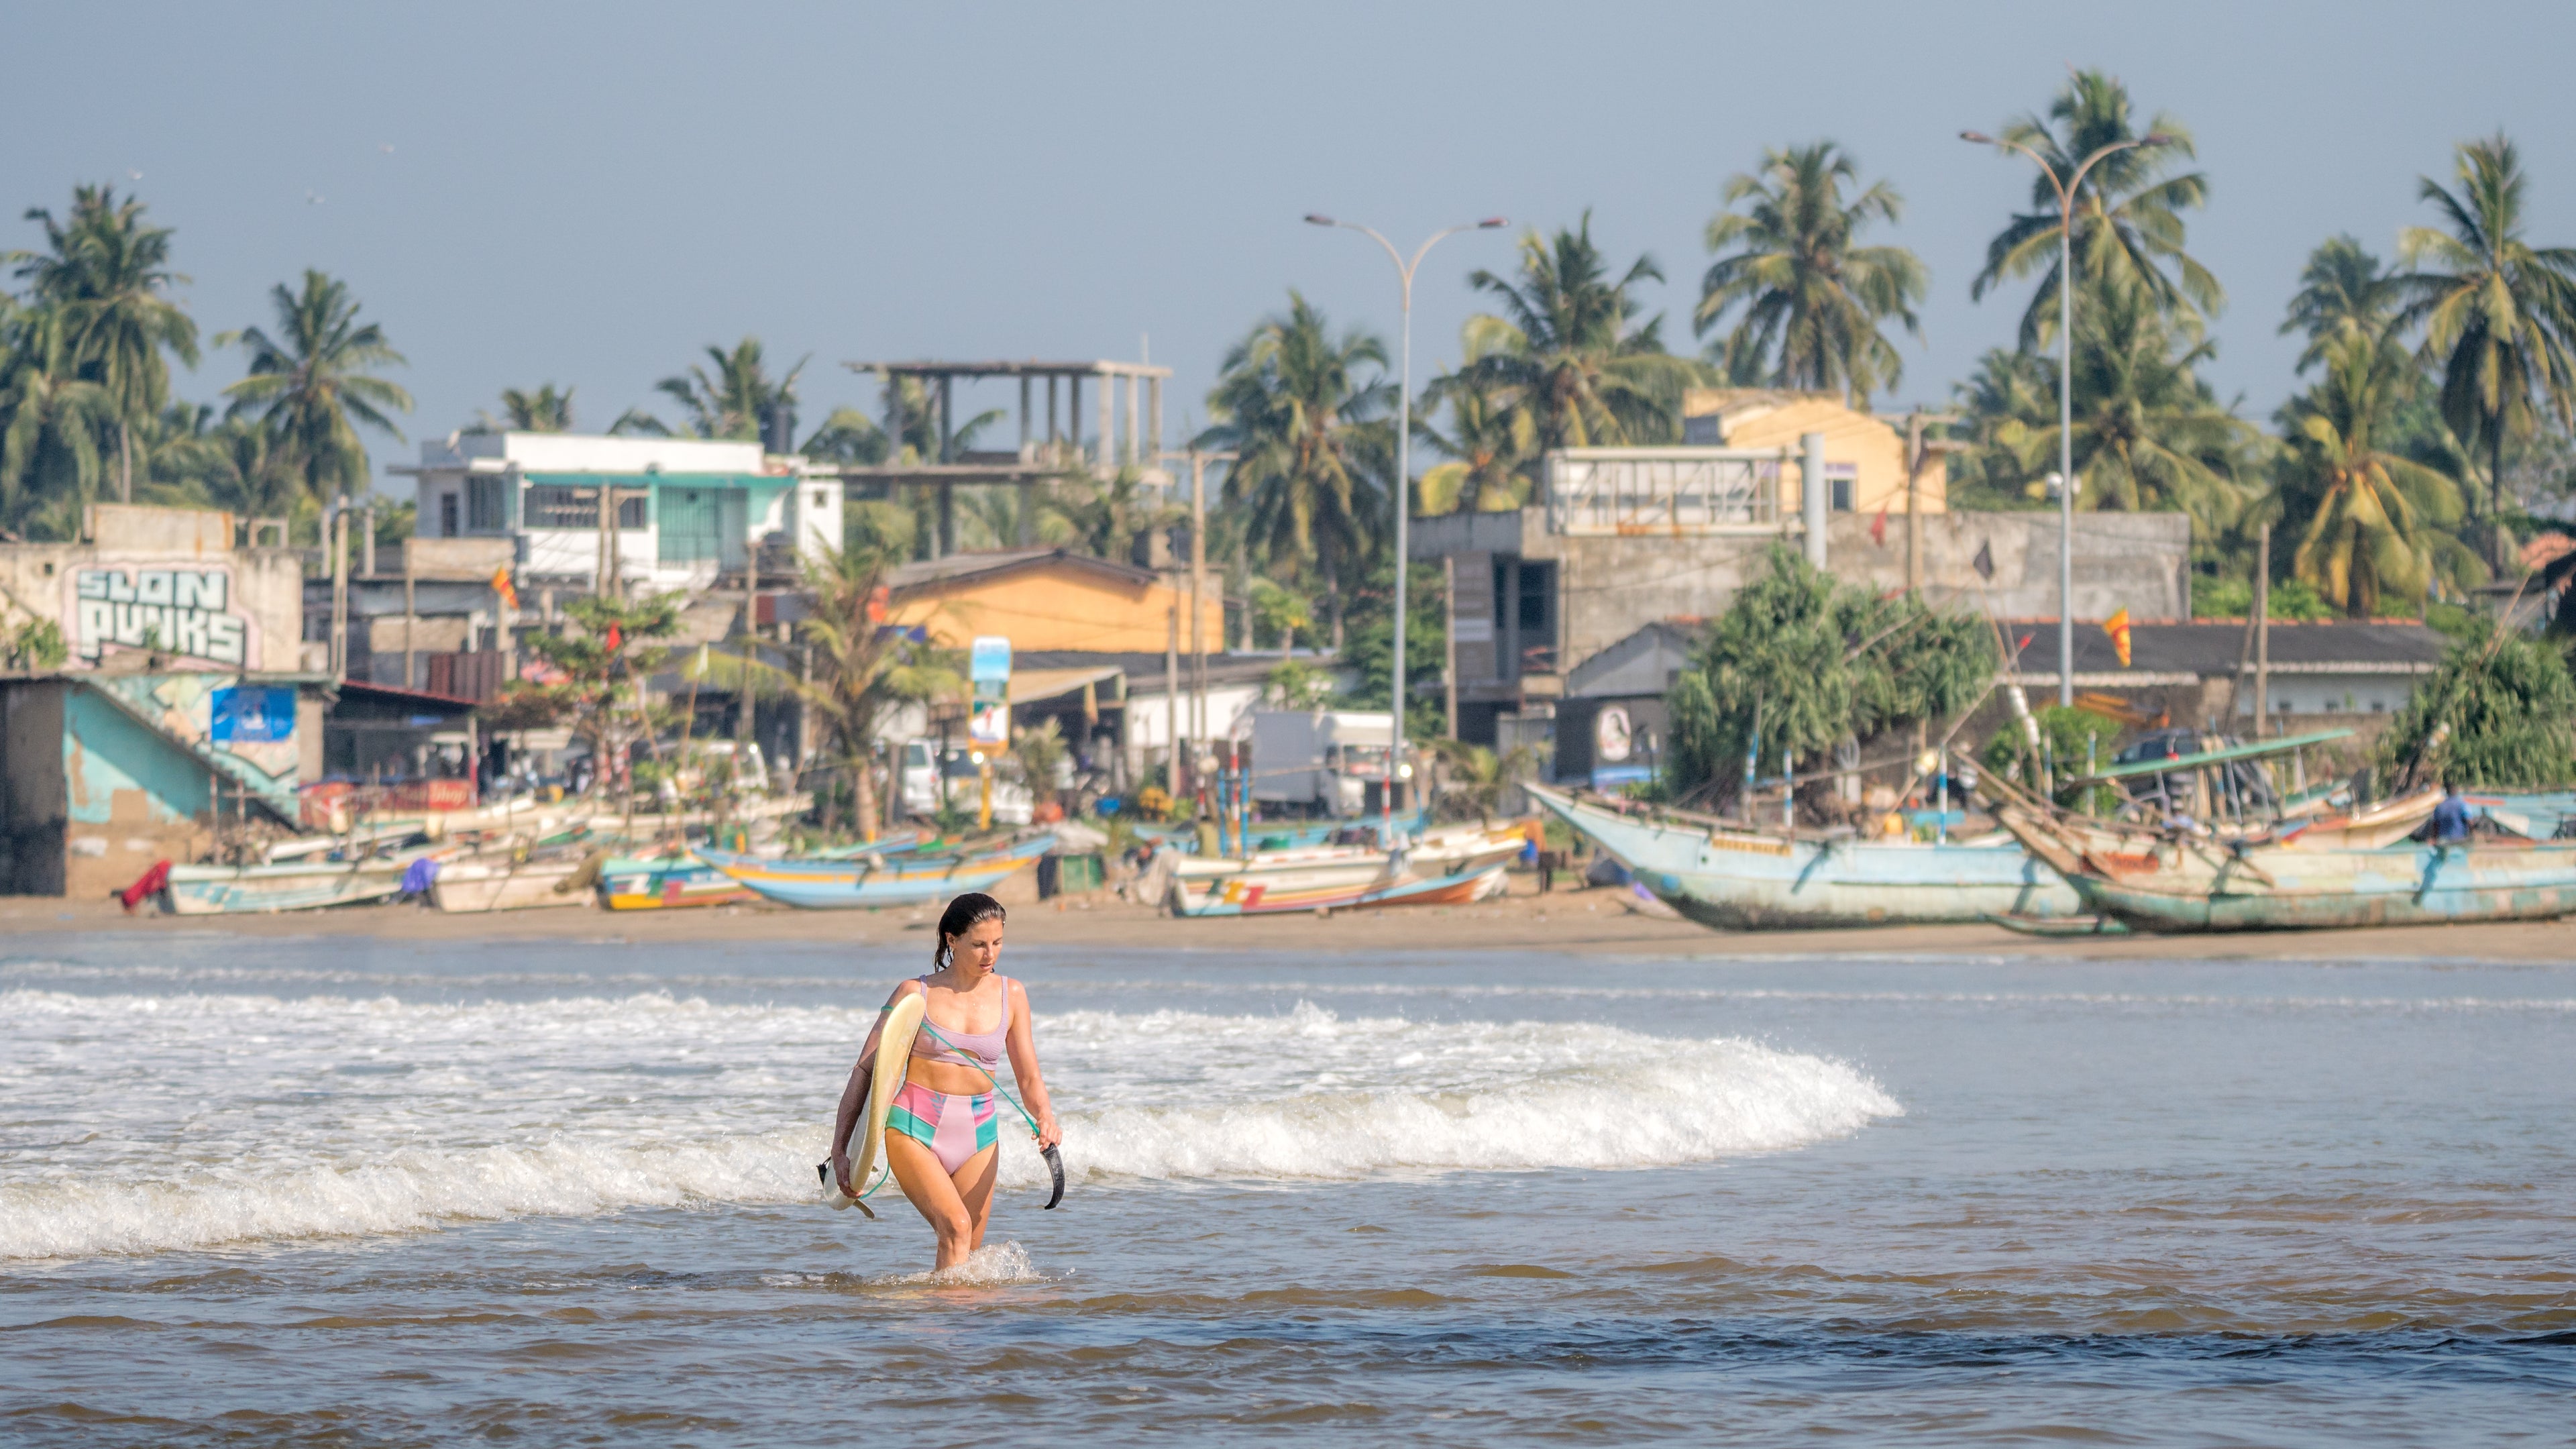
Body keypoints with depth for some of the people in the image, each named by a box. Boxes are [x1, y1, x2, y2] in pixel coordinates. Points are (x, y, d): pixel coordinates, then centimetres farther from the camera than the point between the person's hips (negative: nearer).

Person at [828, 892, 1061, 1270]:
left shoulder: (1011, 995, 7)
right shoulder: (917, 994, -2)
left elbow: (1029, 1077, 11)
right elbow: (866, 1070, 2)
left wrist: (1045, 1117, -12)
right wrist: (840, 1150, -4)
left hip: (977, 1134, 4)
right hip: (914, 1127, -4)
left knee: (970, 1251, 1)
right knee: (955, 1226, -24)